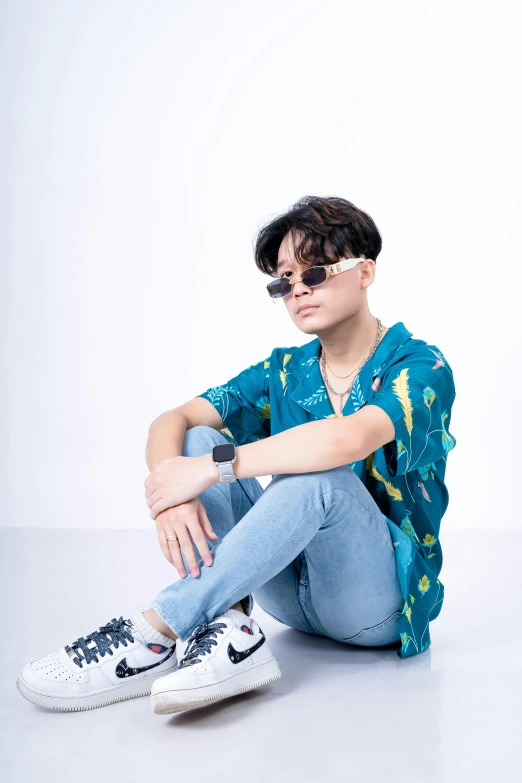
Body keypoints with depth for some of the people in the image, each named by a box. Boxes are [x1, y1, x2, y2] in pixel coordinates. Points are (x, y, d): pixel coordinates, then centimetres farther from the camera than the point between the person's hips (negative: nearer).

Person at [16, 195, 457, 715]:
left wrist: (211, 467, -29)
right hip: (292, 590, 5)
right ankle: (228, 628, -31)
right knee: (198, 440, -13)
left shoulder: (420, 366, -10)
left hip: (381, 598, -5)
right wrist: (169, 489, -27)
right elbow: (172, 420, -5)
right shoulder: (284, 372, 7)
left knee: (317, 472, -34)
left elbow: (347, 440, -32)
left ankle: (156, 634, -34)